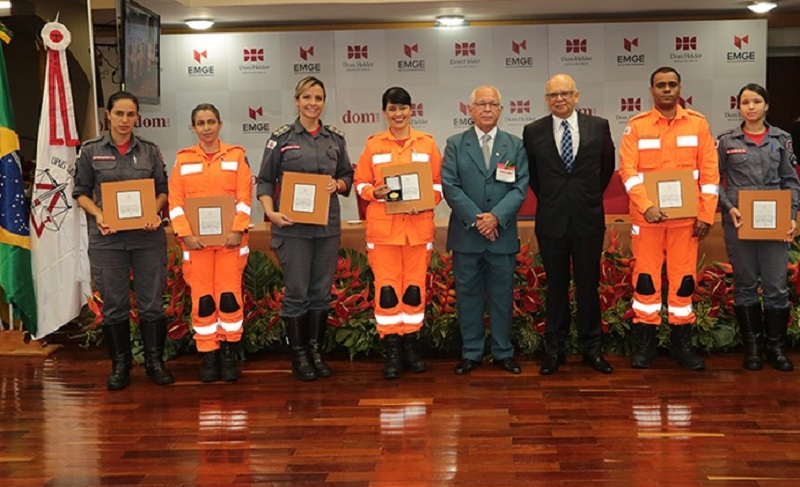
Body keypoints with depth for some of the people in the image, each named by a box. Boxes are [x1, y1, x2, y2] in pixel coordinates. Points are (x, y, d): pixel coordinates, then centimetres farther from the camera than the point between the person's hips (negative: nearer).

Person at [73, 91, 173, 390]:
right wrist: (99, 215, -10)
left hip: (147, 235, 1)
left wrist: (155, 212, -8)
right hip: (107, 237, -1)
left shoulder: (150, 151, 8)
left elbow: (163, 189, 10)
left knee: (152, 301, 3)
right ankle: (120, 364, 17)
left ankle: (155, 362, 16)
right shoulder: (91, 151, 5)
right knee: (113, 303, 4)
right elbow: (81, 192, 7)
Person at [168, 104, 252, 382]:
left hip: (229, 238, -1)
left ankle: (229, 354, 12)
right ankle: (208, 356, 12)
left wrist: (238, 230, -13)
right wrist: (185, 233, -10)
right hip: (196, 240, 1)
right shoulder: (183, 160, 8)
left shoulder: (236, 156, 5)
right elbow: (176, 201, 2)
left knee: (229, 295, -1)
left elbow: (244, 198, -1)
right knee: (202, 298, 2)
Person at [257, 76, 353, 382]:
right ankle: (299, 356, 11)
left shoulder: (336, 138, 10)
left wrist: (338, 184, -6)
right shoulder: (281, 138, 1)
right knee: (296, 293, -1)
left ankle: (316, 353, 19)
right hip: (293, 226, -3)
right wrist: (270, 212, -12)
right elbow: (265, 180, 2)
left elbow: (348, 177, 16)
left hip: (327, 226, 3)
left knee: (321, 293, 8)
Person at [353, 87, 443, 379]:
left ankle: (410, 347, 18)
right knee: (387, 289, -1)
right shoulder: (374, 145, 5)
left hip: (418, 226, 1)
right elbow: (360, 183, 7)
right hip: (383, 228, -1)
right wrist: (375, 193, -14)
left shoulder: (427, 143, 7)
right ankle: (392, 352, 7)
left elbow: (439, 183, 8)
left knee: (415, 287, 6)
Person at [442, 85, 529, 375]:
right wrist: (475, 218, -13)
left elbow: (520, 188, 0)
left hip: (502, 234, 1)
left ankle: (503, 353, 18)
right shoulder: (455, 144, 5)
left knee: (502, 296, 7)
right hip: (465, 234, 0)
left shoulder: (515, 146, 8)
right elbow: (450, 186, -4)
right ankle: (471, 353, 16)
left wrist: (496, 216, -14)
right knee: (468, 295, 5)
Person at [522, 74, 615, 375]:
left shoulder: (599, 127, 1)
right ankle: (554, 350, 17)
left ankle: (592, 348, 18)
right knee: (556, 286, 8)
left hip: (589, 218, 0)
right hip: (551, 220, 0)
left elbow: (607, 167, 14)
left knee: (589, 285, 7)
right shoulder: (533, 132, 0)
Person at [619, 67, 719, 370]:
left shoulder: (697, 123, 4)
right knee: (646, 276, 3)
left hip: (686, 215, 1)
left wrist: (706, 214, -4)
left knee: (684, 276, 6)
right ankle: (644, 342, 12)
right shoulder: (636, 126, 0)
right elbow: (628, 170, -7)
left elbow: (710, 171, 2)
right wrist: (646, 206, -20)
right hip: (647, 215, -1)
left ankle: (682, 342, 16)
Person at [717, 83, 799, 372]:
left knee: (776, 287, 0)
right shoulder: (727, 141, 4)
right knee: (745, 285, 6)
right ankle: (752, 346, 16)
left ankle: (776, 347, 12)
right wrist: (728, 207, -10)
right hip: (739, 222, 0)